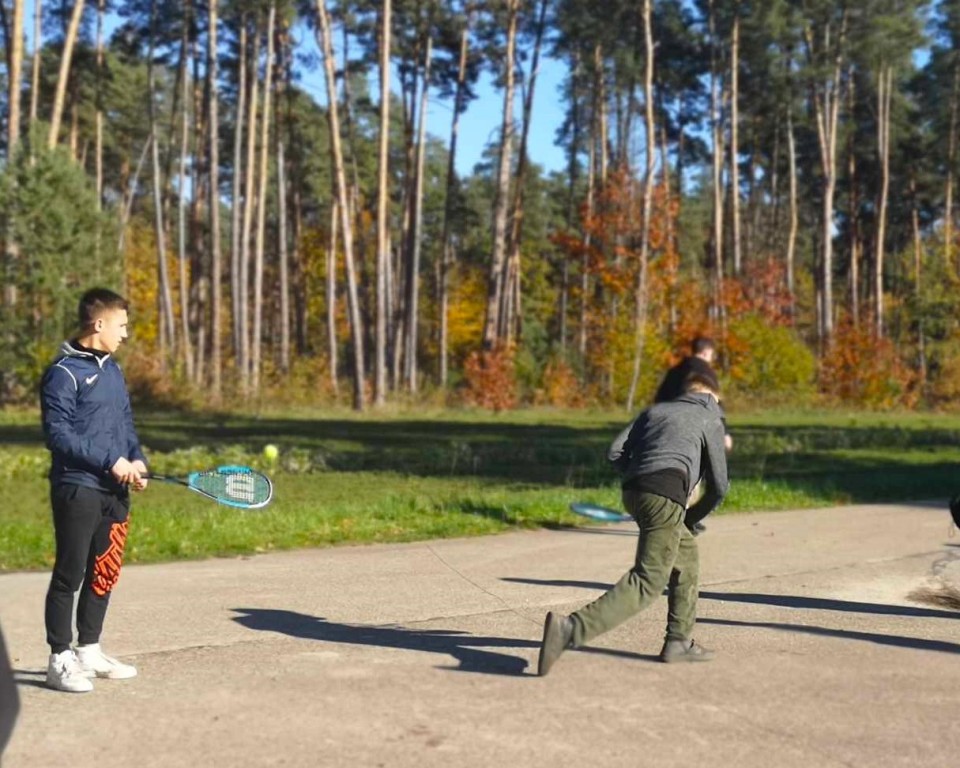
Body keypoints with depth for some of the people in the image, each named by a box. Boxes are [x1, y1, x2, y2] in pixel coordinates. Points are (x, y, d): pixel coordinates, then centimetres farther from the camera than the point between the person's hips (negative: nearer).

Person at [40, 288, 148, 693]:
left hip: (114, 491, 8)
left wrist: (136, 460, 2)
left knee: (104, 574, 13)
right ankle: (60, 660, 8)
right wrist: (111, 461, -19)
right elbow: (58, 433, -16)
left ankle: (88, 651, 25)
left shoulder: (113, 370, 15)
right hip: (77, 489, -8)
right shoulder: (64, 372, -10)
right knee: (69, 575, -1)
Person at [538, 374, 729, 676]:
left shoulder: (656, 410, 29)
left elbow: (616, 452, 16)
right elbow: (718, 486, 13)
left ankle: (679, 641, 25)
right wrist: (690, 519, 26)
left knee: (687, 555, 26)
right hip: (667, 495, -7)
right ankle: (571, 629, -27)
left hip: (632, 492, 7)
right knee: (647, 582, -10)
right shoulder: (711, 421, 18)